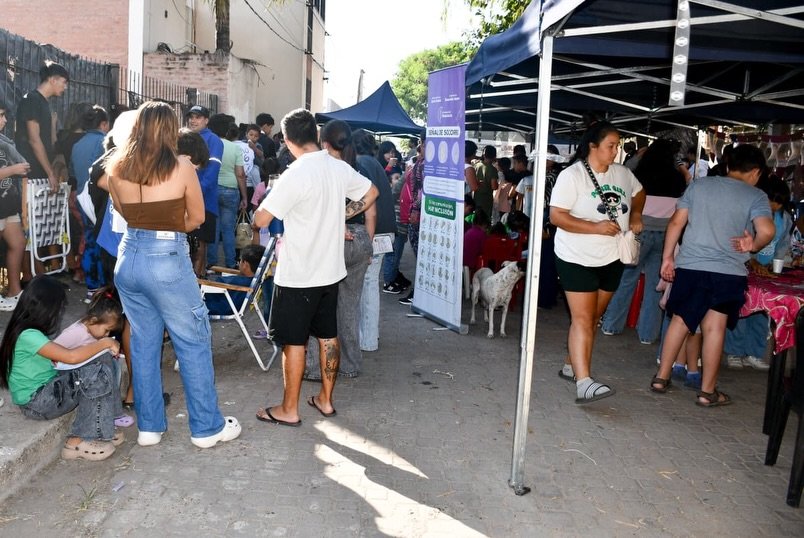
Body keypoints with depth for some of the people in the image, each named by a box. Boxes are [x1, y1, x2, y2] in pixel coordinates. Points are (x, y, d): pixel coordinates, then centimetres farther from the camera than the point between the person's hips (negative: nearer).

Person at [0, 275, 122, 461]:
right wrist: (104, 343, -18)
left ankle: (100, 430, -3)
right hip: (36, 402, -9)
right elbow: (71, 357, -30)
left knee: (102, 359, -3)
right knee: (97, 375, -23)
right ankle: (78, 442, -10)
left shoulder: (32, 331, 6)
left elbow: (59, 354, 13)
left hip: (48, 387, 9)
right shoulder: (28, 336, -23)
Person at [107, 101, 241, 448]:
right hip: (168, 260, -5)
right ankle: (207, 427, 14)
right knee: (194, 344, 6)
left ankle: (148, 426, 24)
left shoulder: (116, 167, 3)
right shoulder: (182, 167, -9)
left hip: (129, 258, 5)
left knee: (144, 344, 15)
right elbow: (197, 218, 1)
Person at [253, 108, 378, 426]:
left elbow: (261, 220, -19)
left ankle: (289, 410, 15)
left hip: (298, 274, -7)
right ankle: (325, 400, 28)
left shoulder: (294, 176, -20)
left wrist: (259, 212, 3)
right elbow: (371, 193, 16)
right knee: (328, 335, 15)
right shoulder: (339, 168, 0)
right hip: (331, 269, 7)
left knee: (293, 341, 4)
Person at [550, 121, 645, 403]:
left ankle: (572, 366, 29)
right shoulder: (572, 175, -13)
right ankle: (584, 383, -16)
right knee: (582, 319, -12)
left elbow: (638, 193, 28)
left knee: (593, 318, 14)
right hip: (578, 260, -7)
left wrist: (635, 215, 8)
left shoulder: (622, 173, 7)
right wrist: (597, 227, -24)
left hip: (612, 259, 7)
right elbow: (556, 216, -18)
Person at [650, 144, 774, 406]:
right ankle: (707, 391, 11)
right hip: (728, 272, -2)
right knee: (714, 328, 4)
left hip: (690, 266, 2)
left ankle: (661, 377, 18)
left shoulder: (698, 185, 7)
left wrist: (667, 258, 9)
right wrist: (753, 246, 4)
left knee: (680, 321, 13)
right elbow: (766, 231, -15)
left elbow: (676, 222, 5)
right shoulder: (756, 196, 0)